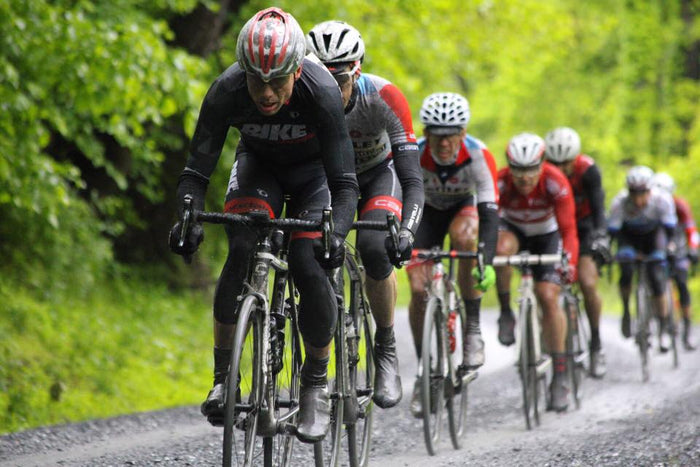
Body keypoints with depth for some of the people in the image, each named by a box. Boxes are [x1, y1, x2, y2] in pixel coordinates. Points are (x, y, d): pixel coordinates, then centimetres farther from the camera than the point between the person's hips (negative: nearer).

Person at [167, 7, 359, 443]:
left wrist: (338, 233, -53)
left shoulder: (322, 92, -36)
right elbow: (196, 172, -27)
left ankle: (316, 383, 0)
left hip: (313, 170, -1)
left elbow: (344, 183, -35)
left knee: (310, 268, -20)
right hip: (258, 164, 2)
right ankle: (223, 377, -12)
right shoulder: (227, 91, -31)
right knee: (242, 252, -24)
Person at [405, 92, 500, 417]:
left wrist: (487, 262, -53)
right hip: (428, 210, 1)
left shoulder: (478, 155, -34)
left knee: (464, 236, -37)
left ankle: (473, 329, -23)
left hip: (464, 207, -1)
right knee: (418, 289, -13)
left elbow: (489, 211, -40)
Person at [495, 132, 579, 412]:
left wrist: (569, 263, -49)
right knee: (502, 248, -36)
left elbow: (568, 229, -33)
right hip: (512, 229, 1)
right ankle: (506, 313, -14)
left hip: (546, 235, -1)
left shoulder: (556, 182, -31)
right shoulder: (500, 182, -31)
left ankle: (560, 376, -9)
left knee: (548, 297, -16)